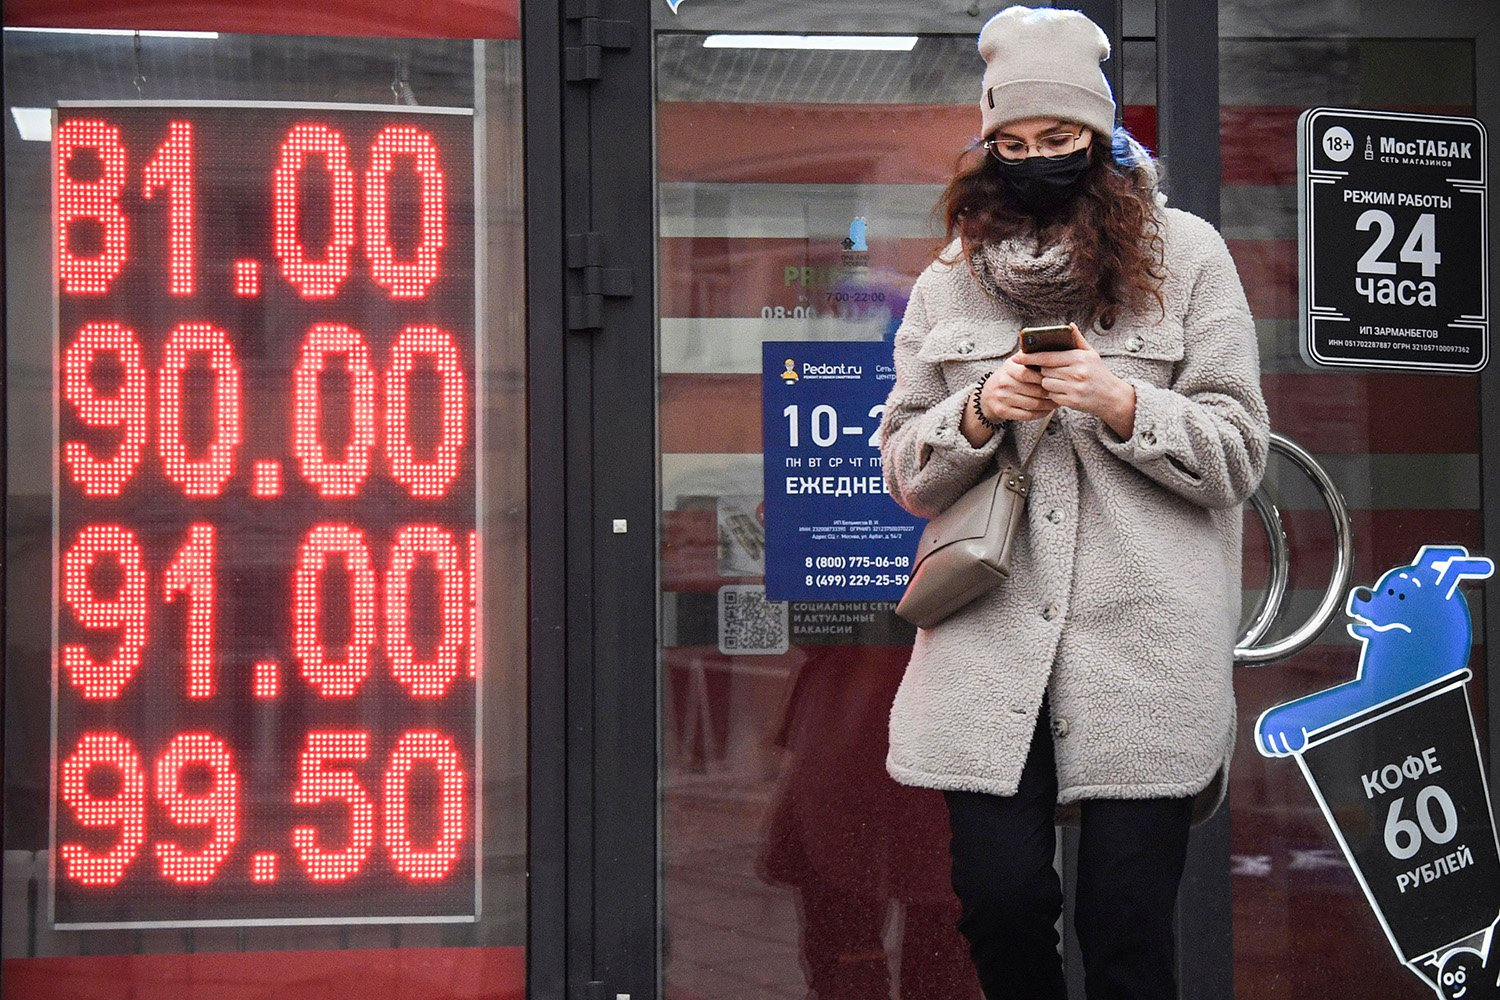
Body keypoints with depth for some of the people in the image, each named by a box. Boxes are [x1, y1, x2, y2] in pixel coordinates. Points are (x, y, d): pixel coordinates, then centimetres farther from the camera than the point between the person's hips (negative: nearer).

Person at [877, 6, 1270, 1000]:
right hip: (991, 638, 2)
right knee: (1001, 899, -3)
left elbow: (1238, 453, 4)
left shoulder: (1186, 254, 6)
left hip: (1144, 644, -2)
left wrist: (1120, 403, -12)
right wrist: (981, 414, -6)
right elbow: (905, 470, 14)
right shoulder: (952, 276, 14)